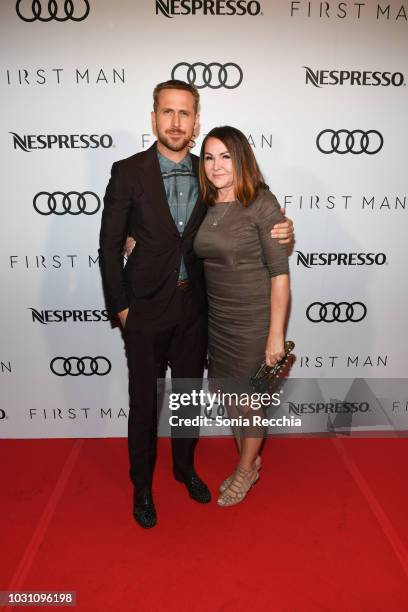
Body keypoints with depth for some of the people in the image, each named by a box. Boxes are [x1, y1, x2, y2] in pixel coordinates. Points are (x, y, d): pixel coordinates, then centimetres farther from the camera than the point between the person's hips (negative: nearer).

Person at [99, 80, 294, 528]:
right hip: (146, 310, -3)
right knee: (144, 402, 10)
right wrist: (119, 306, -7)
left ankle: (185, 466, 43)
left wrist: (278, 232, -7)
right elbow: (109, 245, -5)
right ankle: (142, 483, 34)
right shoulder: (128, 172, -7)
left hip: (194, 308, 3)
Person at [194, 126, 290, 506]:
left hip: (254, 319, -6)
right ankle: (249, 464, 43)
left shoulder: (262, 204, -15)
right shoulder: (206, 206, 4)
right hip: (217, 318, 6)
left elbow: (279, 273, -16)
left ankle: (245, 469, 38)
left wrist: (276, 334, -17)